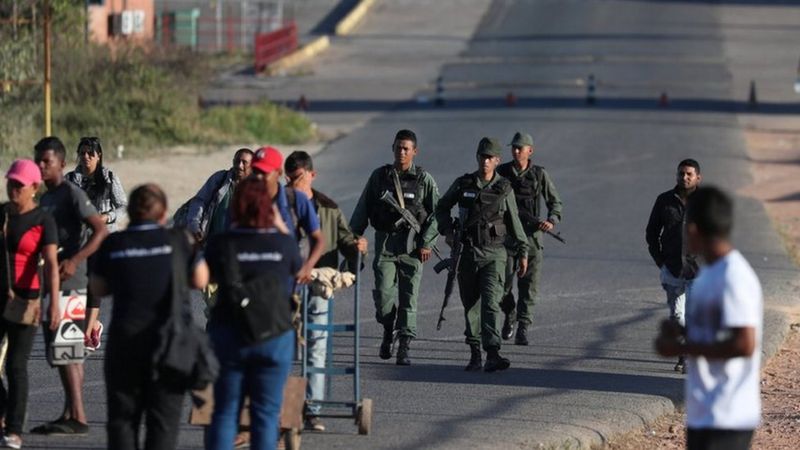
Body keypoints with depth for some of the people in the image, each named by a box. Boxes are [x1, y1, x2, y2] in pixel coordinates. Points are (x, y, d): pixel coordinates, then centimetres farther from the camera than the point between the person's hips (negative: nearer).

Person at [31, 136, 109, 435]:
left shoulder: (72, 194, -10)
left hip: (70, 284, -9)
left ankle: (77, 417, -11)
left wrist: (74, 261, -25)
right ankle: (69, 414, 13)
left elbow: (101, 231, -18)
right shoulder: (46, 198, 17)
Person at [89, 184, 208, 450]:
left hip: (125, 340, 1)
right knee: (164, 417, 3)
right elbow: (200, 280, 3)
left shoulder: (113, 245, -2)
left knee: (122, 416, 11)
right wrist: (192, 250, 19)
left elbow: (98, 288, 7)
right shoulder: (177, 241, -5)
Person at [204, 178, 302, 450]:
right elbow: (298, 269, 14)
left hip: (228, 336, 0)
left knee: (225, 411, 8)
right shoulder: (284, 244, -8)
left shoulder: (220, 244, -10)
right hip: (275, 336, 0)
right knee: (265, 413, 5)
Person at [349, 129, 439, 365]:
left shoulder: (424, 179, 2)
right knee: (383, 293, -9)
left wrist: (427, 243, -5)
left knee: (409, 296, -3)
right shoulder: (379, 176, 7)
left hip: (412, 245, -1)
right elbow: (362, 211, 11)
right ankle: (388, 330, 18)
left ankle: (404, 346, 2)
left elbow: (437, 213, 3)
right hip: (385, 240, 1)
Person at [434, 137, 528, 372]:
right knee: (471, 305, 9)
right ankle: (475, 355, 20)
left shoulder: (504, 189, 1)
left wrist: (523, 252, 9)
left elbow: (514, 222, 10)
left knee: (491, 302, -16)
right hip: (467, 252, 2)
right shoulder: (463, 185, 3)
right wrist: (447, 231, -1)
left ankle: (492, 355, -25)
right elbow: (442, 208, 15)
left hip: (494, 254, -2)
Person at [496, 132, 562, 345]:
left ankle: (523, 329, -2)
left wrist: (552, 221, -11)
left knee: (529, 286, -5)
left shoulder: (540, 175, 2)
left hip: (531, 235, -1)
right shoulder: (502, 173, 4)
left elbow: (555, 202, 7)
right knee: (503, 283, -2)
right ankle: (510, 314, 27)